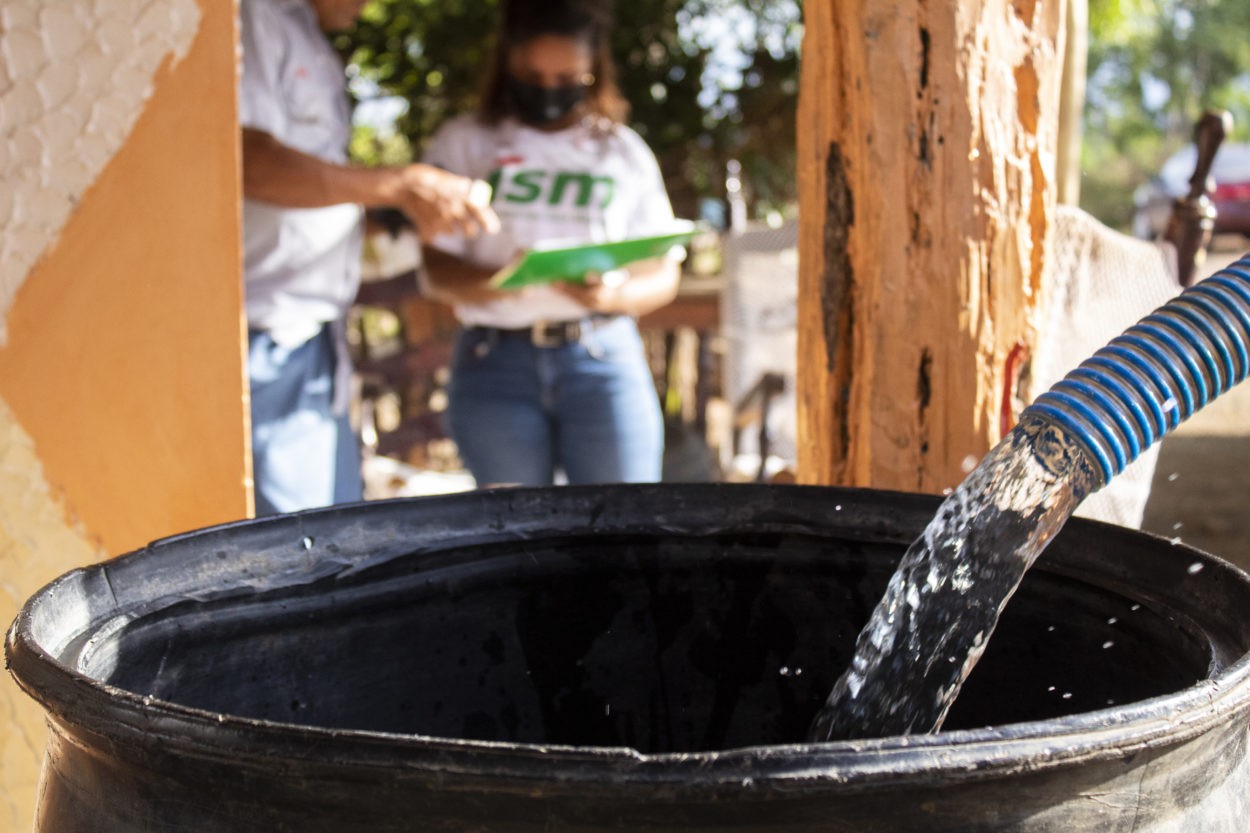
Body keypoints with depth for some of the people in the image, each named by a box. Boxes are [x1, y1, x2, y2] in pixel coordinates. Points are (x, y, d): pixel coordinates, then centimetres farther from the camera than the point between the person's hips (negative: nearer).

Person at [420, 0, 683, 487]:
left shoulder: (624, 151, 12)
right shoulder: (463, 144, 9)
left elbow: (664, 277, 10)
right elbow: (438, 270, 2)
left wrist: (613, 295, -13)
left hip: (603, 359, 0)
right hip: (496, 361, 0)